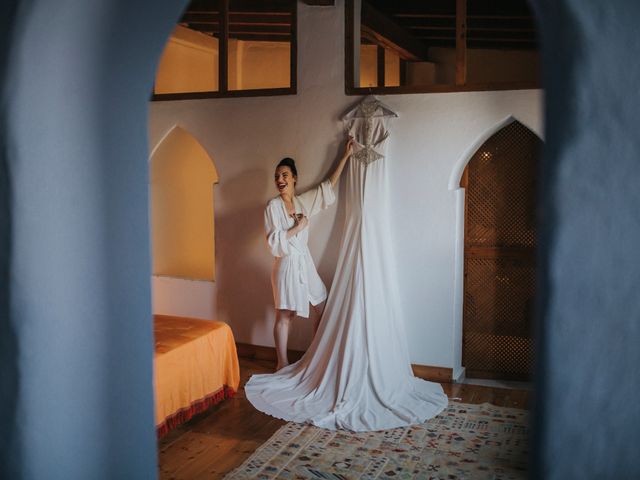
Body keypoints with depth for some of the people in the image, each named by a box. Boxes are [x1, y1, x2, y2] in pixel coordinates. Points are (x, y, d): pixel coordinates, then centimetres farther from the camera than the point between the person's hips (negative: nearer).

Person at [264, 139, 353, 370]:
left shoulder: (303, 201, 6)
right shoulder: (273, 206, -11)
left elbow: (328, 185, 12)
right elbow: (273, 242, -17)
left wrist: (345, 156, 13)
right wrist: (298, 227, -15)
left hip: (305, 262, 7)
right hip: (287, 264, -7)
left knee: (323, 307, 12)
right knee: (285, 315, 1)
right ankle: (282, 363, 12)